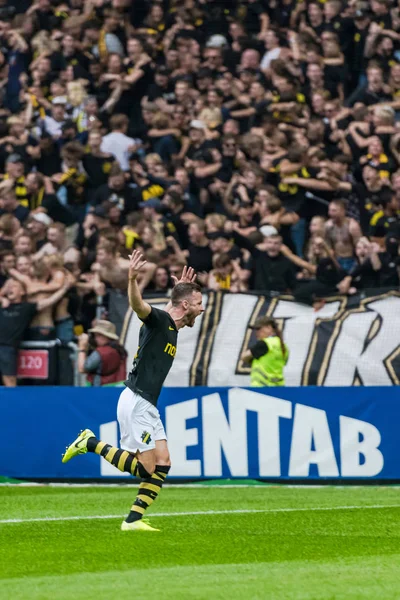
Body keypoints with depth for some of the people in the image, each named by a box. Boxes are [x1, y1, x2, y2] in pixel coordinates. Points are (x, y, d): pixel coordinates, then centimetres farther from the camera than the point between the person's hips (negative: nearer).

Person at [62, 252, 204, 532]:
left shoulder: (173, 327, 14)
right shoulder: (159, 320, -11)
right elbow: (138, 305, -34)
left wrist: (181, 287, 38)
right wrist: (132, 279, -52)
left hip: (148, 406, 9)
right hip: (136, 402, -9)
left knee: (163, 464, 3)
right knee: (145, 468, -9)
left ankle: (133, 520, 4)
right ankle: (91, 443, 2)